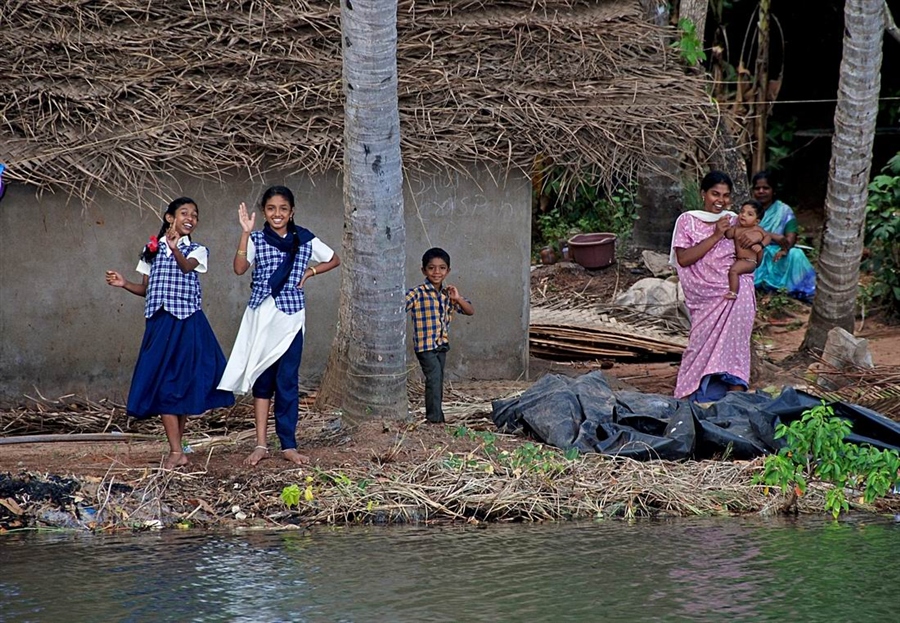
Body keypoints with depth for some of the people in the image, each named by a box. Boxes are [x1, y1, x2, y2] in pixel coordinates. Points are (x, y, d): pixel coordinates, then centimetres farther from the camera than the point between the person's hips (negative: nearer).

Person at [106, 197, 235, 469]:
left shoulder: (197, 250, 4)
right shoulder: (152, 250, 11)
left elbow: (187, 266, -20)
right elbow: (146, 289, 14)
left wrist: (175, 248, -40)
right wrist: (125, 284, -4)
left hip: (187, 323, -2)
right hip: (159, 322, 2)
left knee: (182, 384, 2)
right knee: (163, 384, -6)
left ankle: (176, 448, 13)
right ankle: (177, 452, -8)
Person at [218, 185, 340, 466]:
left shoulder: (305, 240, 5)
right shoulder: (256, 239, 2)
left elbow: (334, 260, 18)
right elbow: (239, 268, -14)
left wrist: (310, 271, 3)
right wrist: (245, 233, -19)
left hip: (291, 316, 0)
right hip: (261, 314, 0)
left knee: (288, 380, 0)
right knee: (262, 378, 4)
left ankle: (288, 445, 5)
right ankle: (261, 444, 7)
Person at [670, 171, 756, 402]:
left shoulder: (735, 221, 14)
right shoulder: (688, 221, 6)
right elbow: (683, 258, -7)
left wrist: (752, 242, -4)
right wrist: (715, 237, -11)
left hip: (737, 293, 1)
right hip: (706, 295, -1)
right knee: (706, 343, -10)